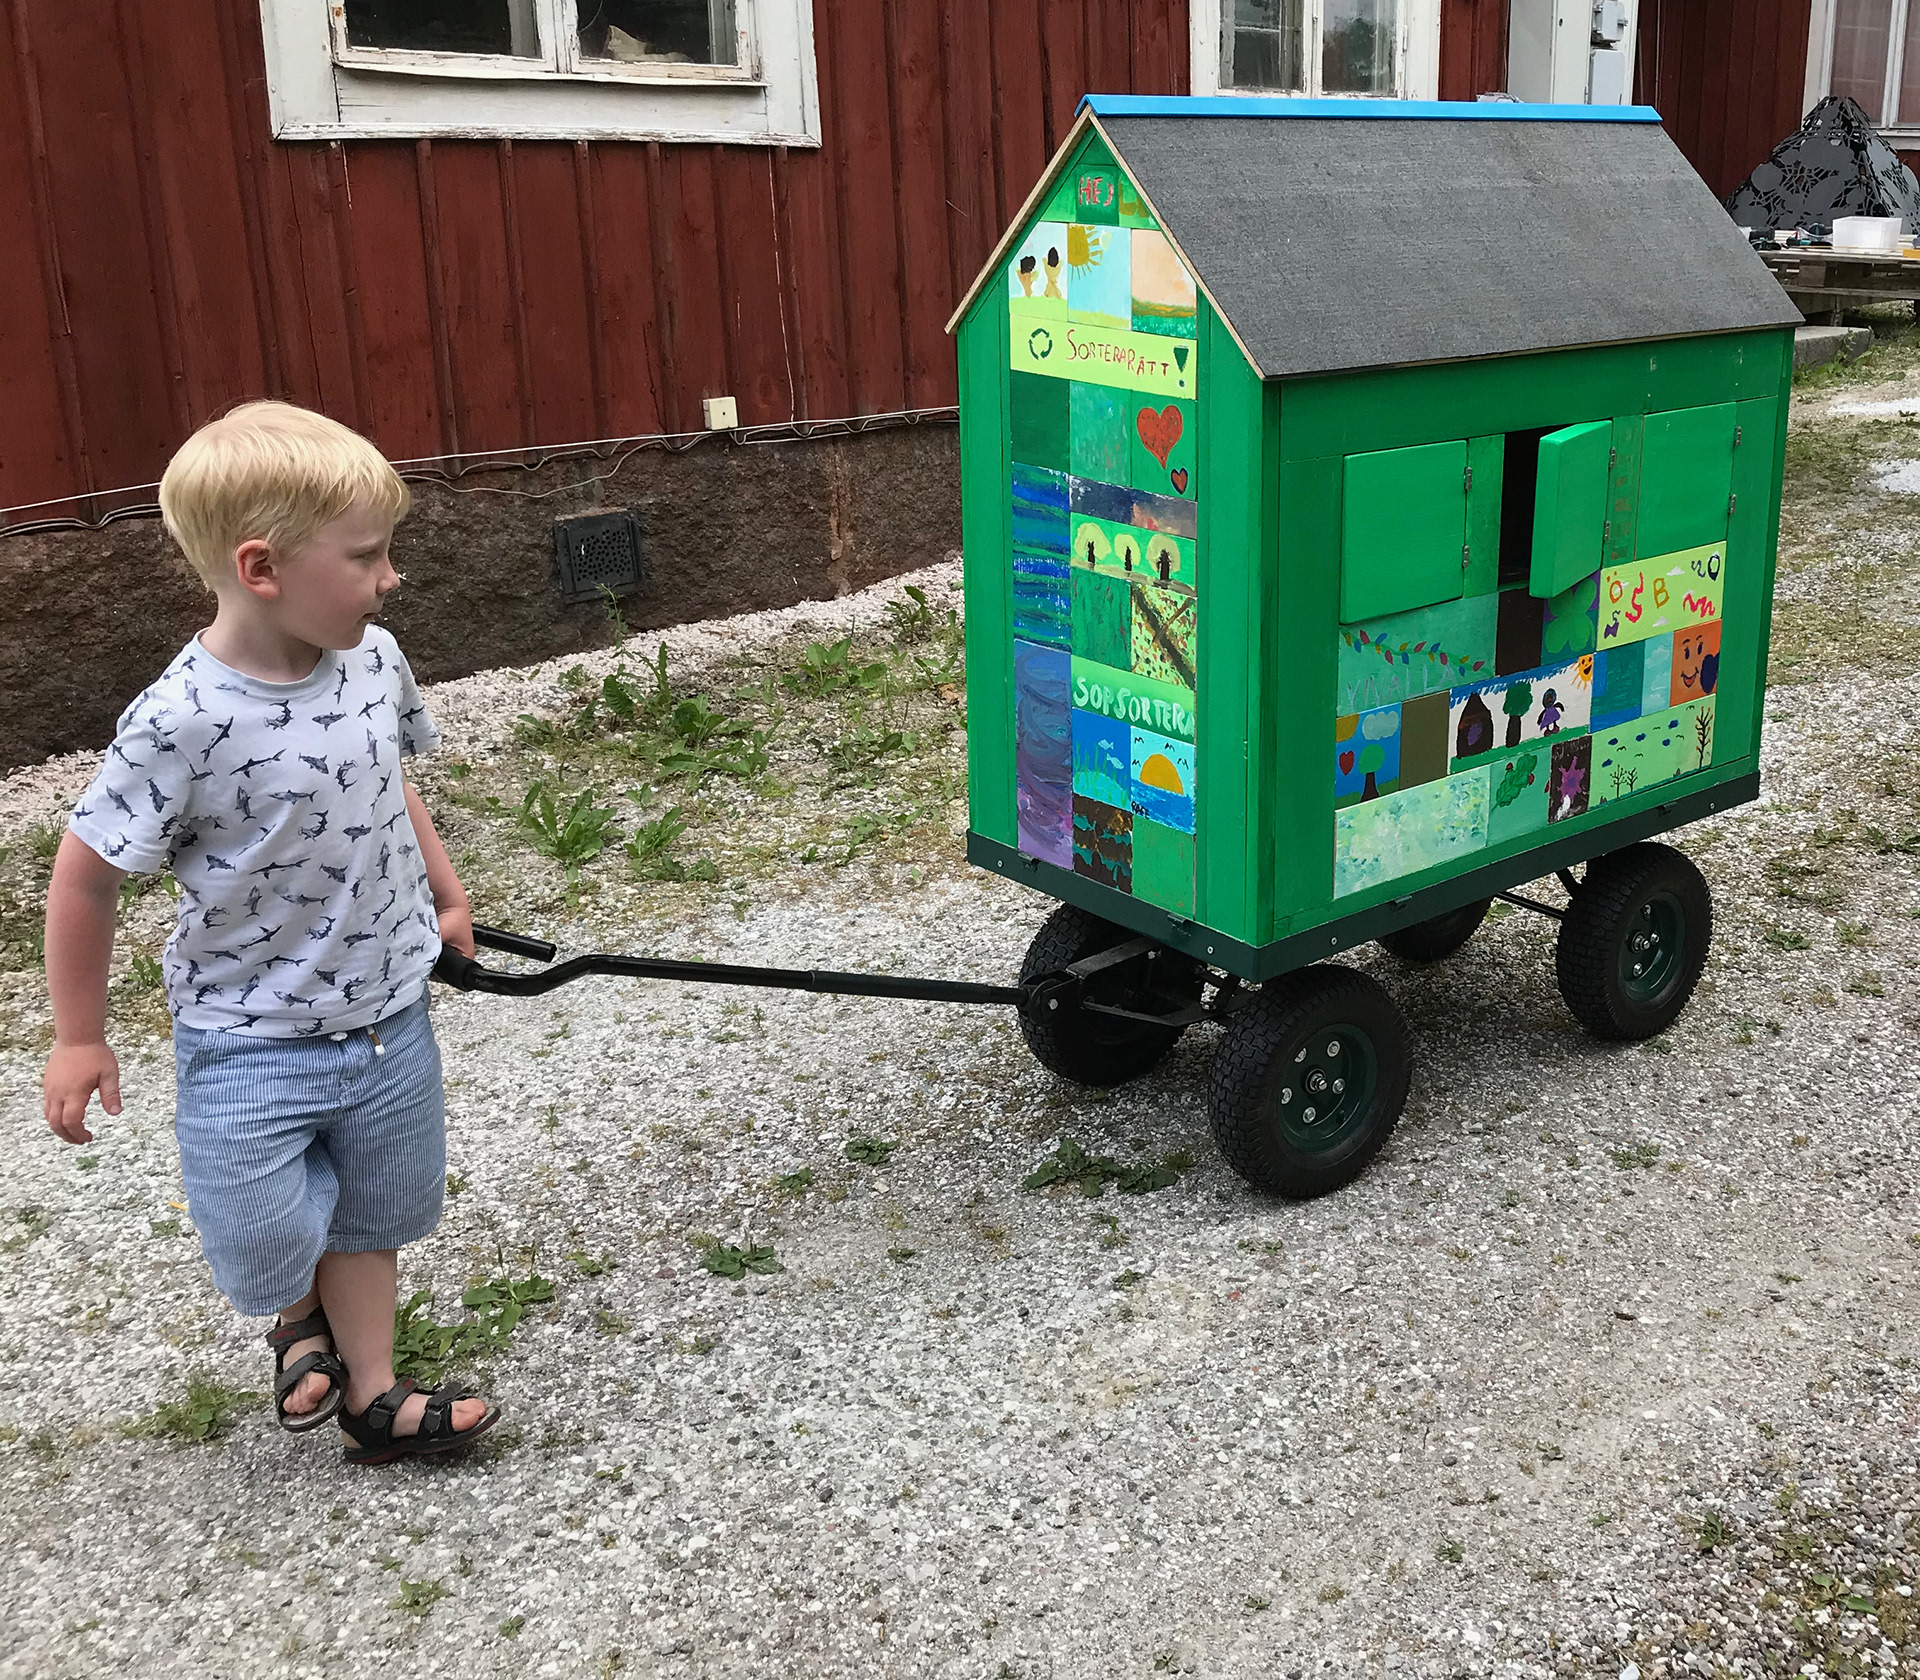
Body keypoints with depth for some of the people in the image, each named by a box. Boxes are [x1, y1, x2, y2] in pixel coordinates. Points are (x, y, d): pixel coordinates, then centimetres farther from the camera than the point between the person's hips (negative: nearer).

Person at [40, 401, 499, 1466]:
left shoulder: (374, 659, -9)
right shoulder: (183, 722, -26)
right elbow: (85, 874, -15)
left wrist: (444, 896, 20)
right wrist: (79, 1036, -6)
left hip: (386, 1017, 5)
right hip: (250, 1040, -5)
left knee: (370, 1218, 18)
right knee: (266, 1243, -6)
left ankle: (372, 1402, 38)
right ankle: (300, 1308, 31)